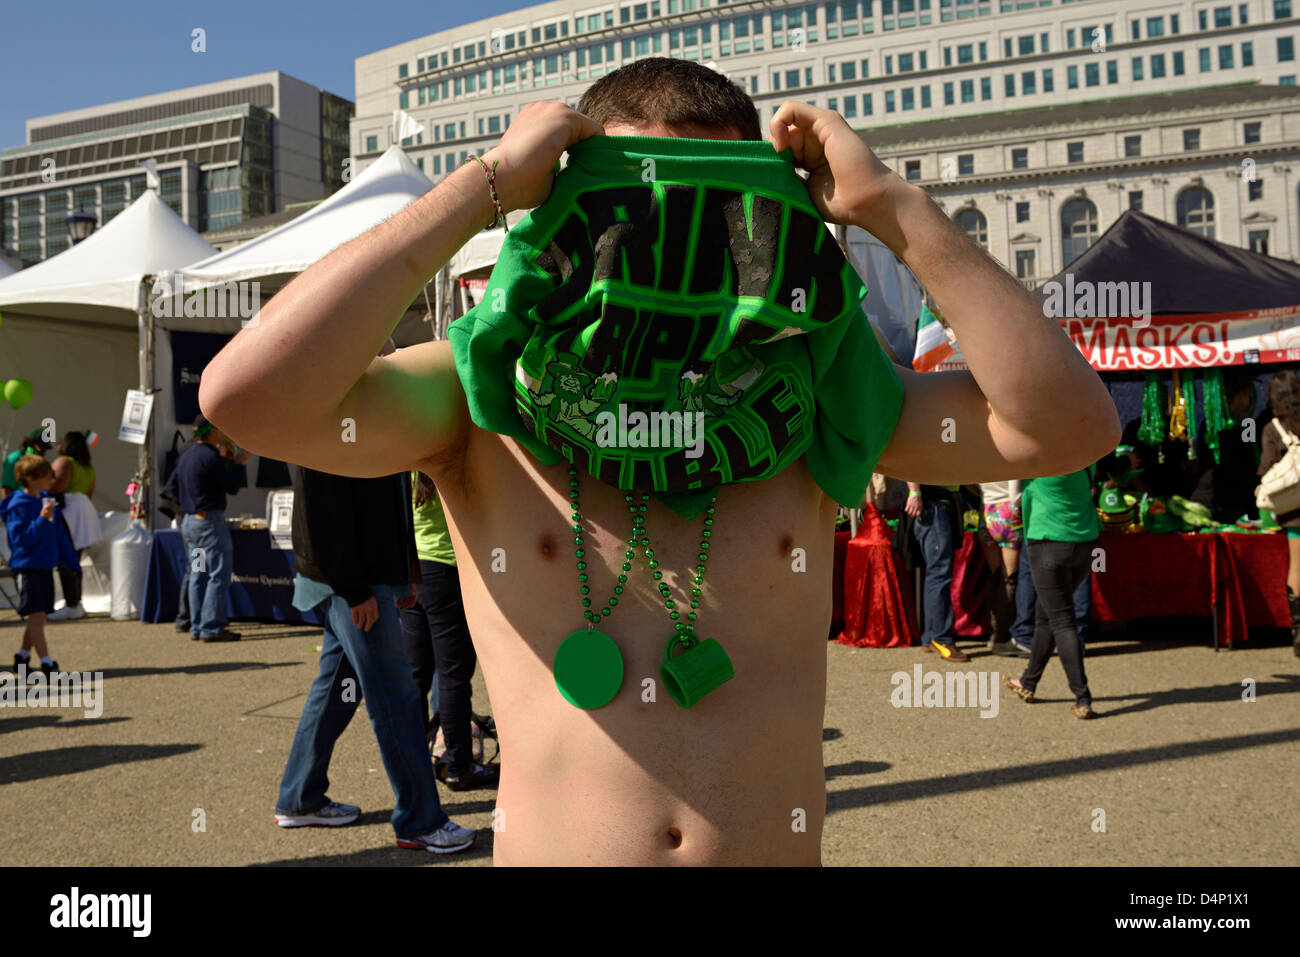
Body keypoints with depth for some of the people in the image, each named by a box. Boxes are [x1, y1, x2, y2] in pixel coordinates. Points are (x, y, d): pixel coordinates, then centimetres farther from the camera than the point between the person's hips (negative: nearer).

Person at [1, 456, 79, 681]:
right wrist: (41, 520, -27)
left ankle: (22, 659, 28)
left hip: (45, 567, 7)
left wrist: (72, 562, 17)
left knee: (38, 616, 13)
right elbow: (20, 538, -19)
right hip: (27, 567, -7)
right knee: (36, 615, -9)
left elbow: (59, 534, 16)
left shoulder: (47, 500, 10)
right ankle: (47, 665, -9)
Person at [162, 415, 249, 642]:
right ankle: (211, 628, -6)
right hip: (210, 521, -9)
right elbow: (232, 486, -12)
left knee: (198, 575, 12)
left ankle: (197, 627, 14)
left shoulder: (185, 456, 13)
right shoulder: (210, 457, -16)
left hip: (189, 521, 9)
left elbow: (172, 488, 19)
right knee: (219, 575, -5)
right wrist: (239, 462, -1)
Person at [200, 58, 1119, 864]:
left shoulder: (809, 405, -3)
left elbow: (1068, 424, -9)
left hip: (785, 846, 2)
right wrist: (484, 185, -21)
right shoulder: (482, 407, -9)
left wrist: (892, 206, -13)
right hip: (543, 848, -1)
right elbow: (248, 394, -24)